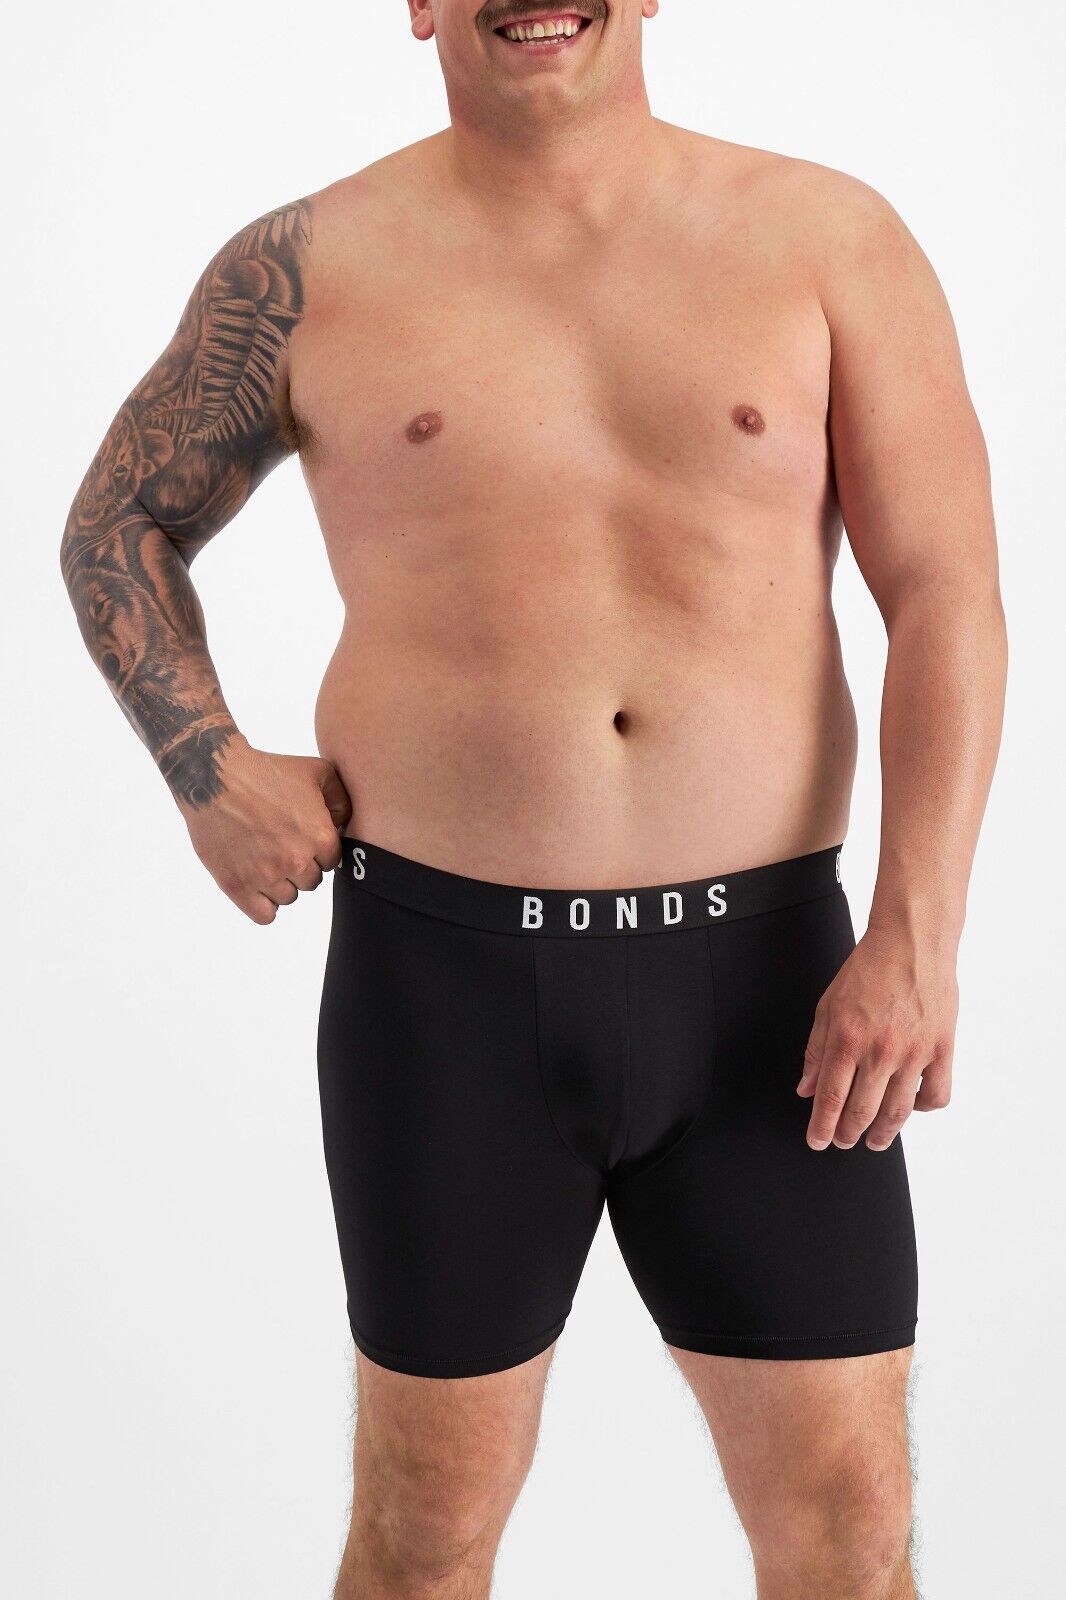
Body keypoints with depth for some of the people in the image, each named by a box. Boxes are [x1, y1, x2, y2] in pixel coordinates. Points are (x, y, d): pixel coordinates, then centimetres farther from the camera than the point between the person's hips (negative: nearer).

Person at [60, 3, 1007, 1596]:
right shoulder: (306, 270, 2)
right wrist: (207, 768, 0)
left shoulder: (829, 240, 1)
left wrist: (917, 934, -13)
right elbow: (116, 525, 16)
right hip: (446, 975, 0)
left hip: (759, 967, 1)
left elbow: (945, 597, -3)